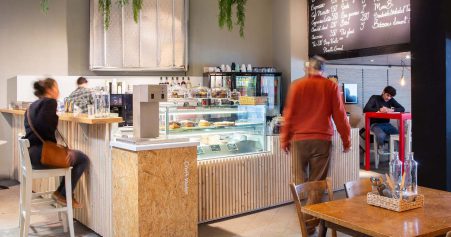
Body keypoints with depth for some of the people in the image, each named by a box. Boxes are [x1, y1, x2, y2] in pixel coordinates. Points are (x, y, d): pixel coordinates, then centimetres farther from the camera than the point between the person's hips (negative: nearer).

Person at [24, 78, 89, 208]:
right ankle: (63, 195, 4)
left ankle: (61, 191, 20)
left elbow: (34, 126, 17)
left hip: (31, 151, 10)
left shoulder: (33, 105, 18)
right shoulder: (50, 102, -9)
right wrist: (54, 142, -11)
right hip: (40, 152, -10)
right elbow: (43, 125, -24)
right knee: (83, 159, 0)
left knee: (73, 155, 23)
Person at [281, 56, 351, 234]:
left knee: (300, 181, 13)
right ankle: (309, 222, 2)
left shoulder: (297, 85, 3)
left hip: (299, 139, 1)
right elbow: (340, 115, 1)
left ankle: (303, 215, 19)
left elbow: (289, 114, 2)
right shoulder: (331, 86, 2)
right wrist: (346, 140, 10)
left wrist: (285, 139, 8)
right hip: (322, 139, -1)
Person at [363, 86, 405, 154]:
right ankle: (380, 147, 0)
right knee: (381, 135, -36)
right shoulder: (374, 98, -4)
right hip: (375, 124, -4)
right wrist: (379, 110, -25)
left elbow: (402, 109, 0)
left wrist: (392, 110, -19)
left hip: (386, 124, 4)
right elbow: (365, 109, -17)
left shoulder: (391, 100, 8)